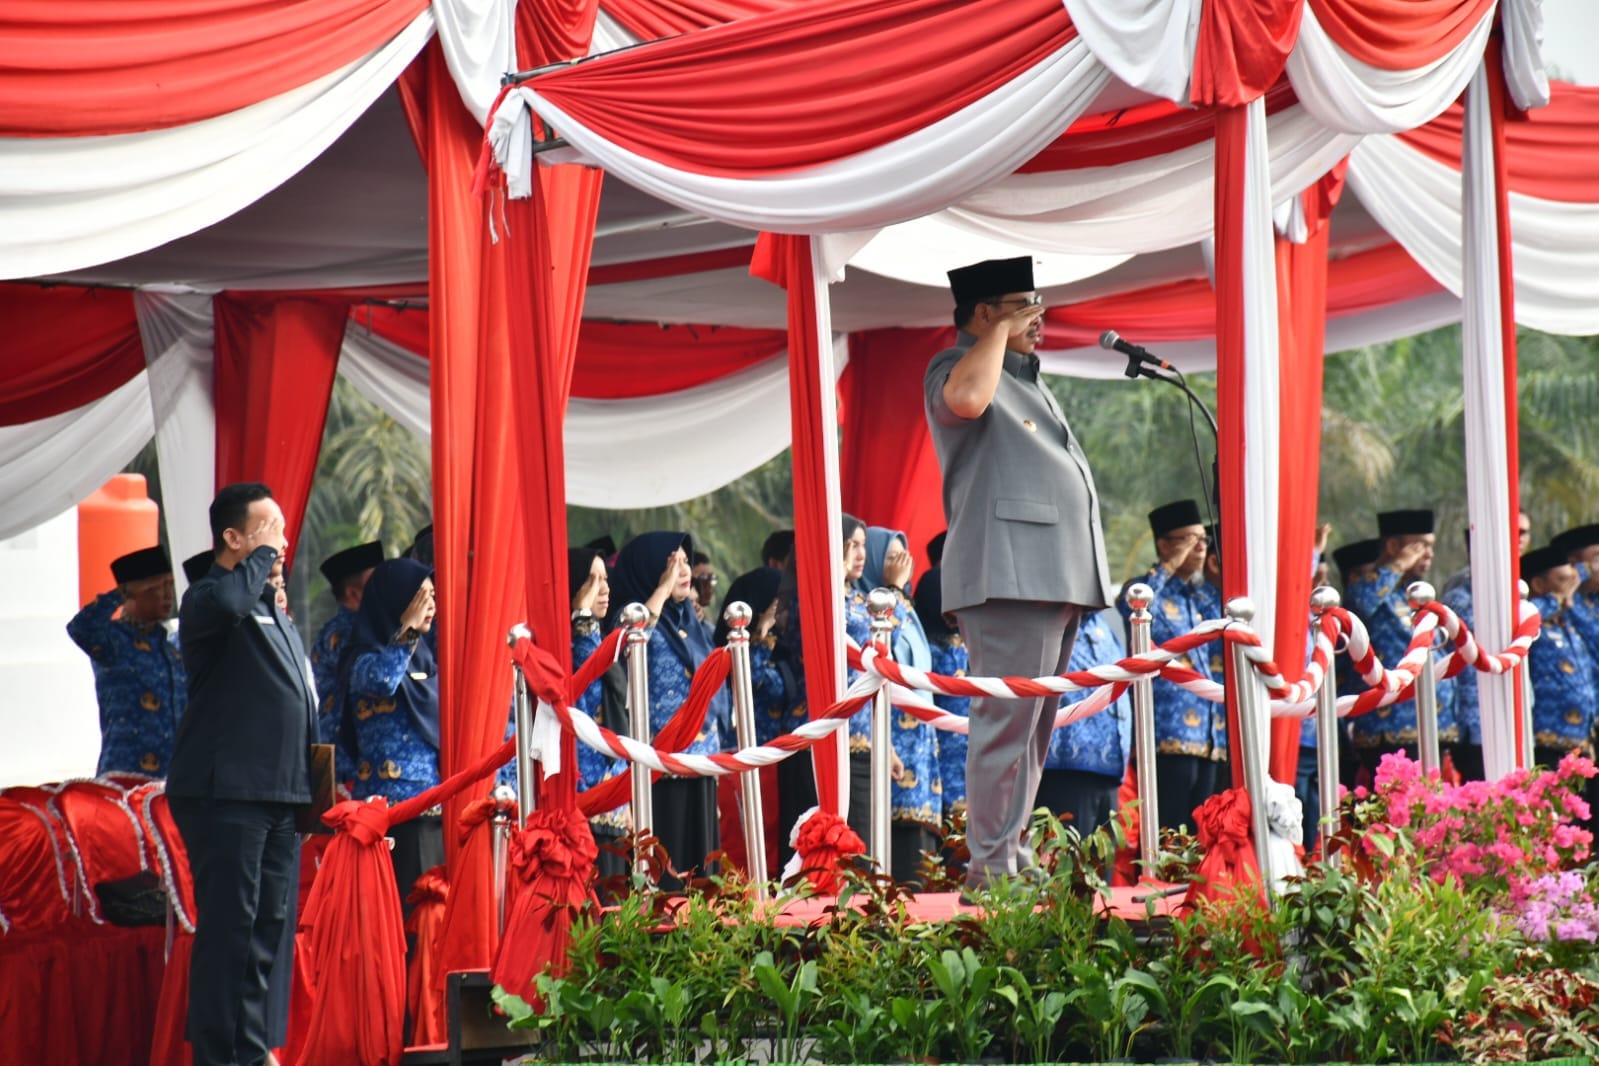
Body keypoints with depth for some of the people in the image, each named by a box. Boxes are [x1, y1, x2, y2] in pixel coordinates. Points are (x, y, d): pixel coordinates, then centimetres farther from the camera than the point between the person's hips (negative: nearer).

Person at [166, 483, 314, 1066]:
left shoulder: (275, 612, 20)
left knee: (267, 927, 11)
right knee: (229, 926, -10)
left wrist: (311, 780, 18)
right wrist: (262, 556, -17)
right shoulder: (208, 597, -7)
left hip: (277, 797, 9)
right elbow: (223, 603, -35)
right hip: (223, 793, -9)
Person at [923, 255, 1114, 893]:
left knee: (1034, 726, 11)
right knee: (1008, 721, -14)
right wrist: (1002, 331, -13)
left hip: (1057, 578, 10)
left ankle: (1014, 856, 15)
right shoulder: (956, 367, -3)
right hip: (1009, 577, -10)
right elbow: (966, 399, -30)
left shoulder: (1026, 380, 27)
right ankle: (991, 869, -15)